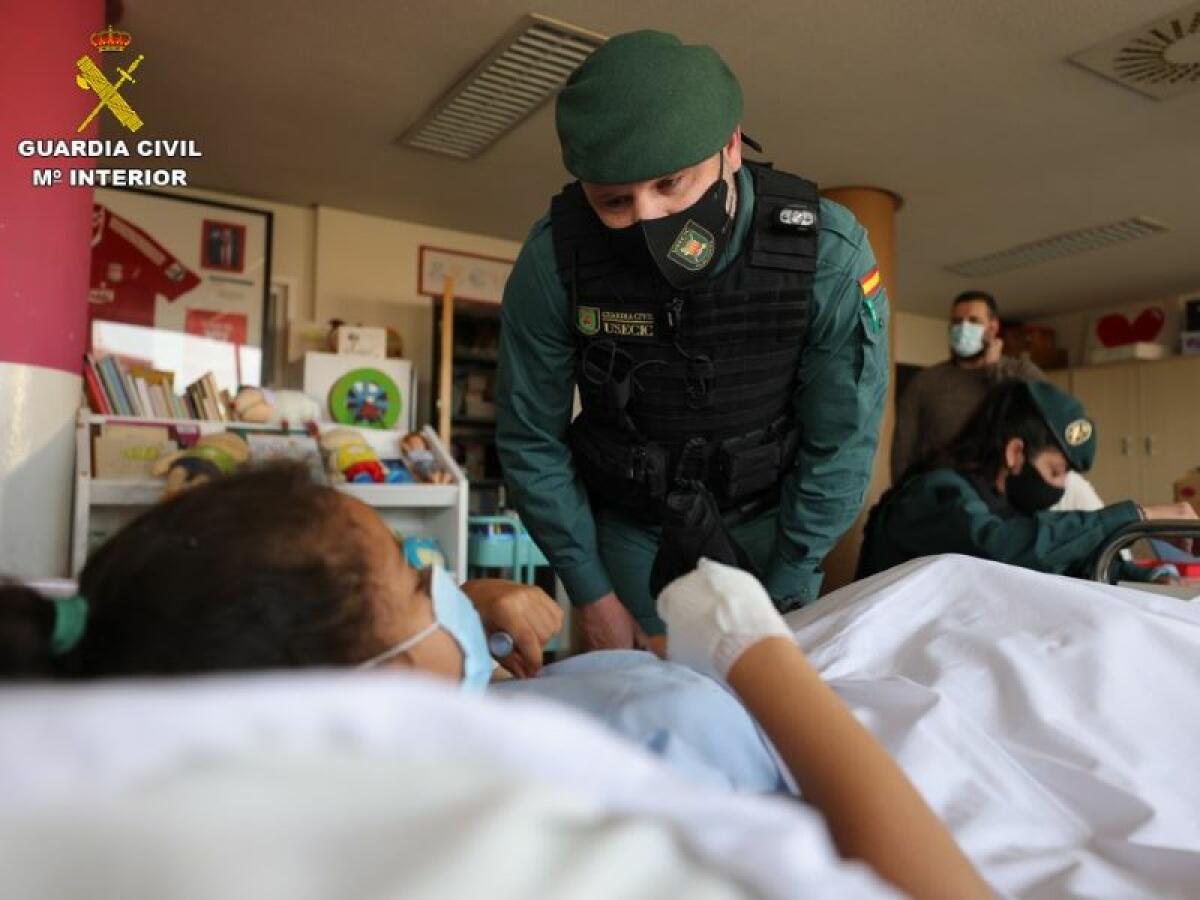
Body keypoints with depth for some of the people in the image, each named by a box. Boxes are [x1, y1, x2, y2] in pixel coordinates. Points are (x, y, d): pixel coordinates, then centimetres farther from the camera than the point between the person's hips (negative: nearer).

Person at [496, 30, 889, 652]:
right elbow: (531, 438, -11)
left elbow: (841, 442, -13)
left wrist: (781, 593, -9)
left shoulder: (828, 255, -24)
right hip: (629, 527, 0)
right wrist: (590, 592, -7)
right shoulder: (555, 257, -22)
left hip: (766, 523, 0)